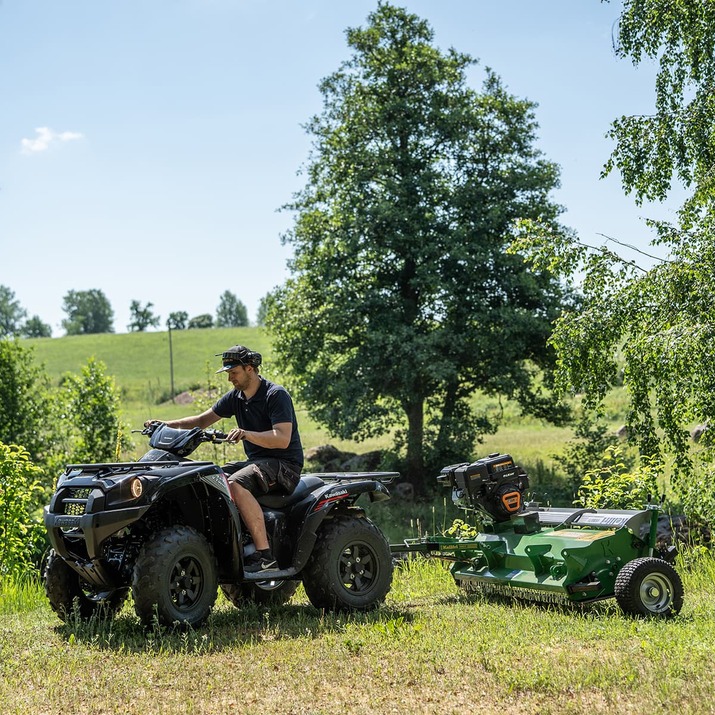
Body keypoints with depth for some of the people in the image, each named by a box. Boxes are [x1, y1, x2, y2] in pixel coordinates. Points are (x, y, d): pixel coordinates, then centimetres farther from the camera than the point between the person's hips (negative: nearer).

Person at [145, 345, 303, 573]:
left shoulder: (276, 395, -13)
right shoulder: (235, 397, 11)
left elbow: (282, 439, -24)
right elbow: (203, 420, 16)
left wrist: (247, 434, -38)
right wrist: (167, 425, 3)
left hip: (284, 464, -9)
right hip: (255, 461, 9)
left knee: (235, 483, -33)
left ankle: (265, 556, -34)